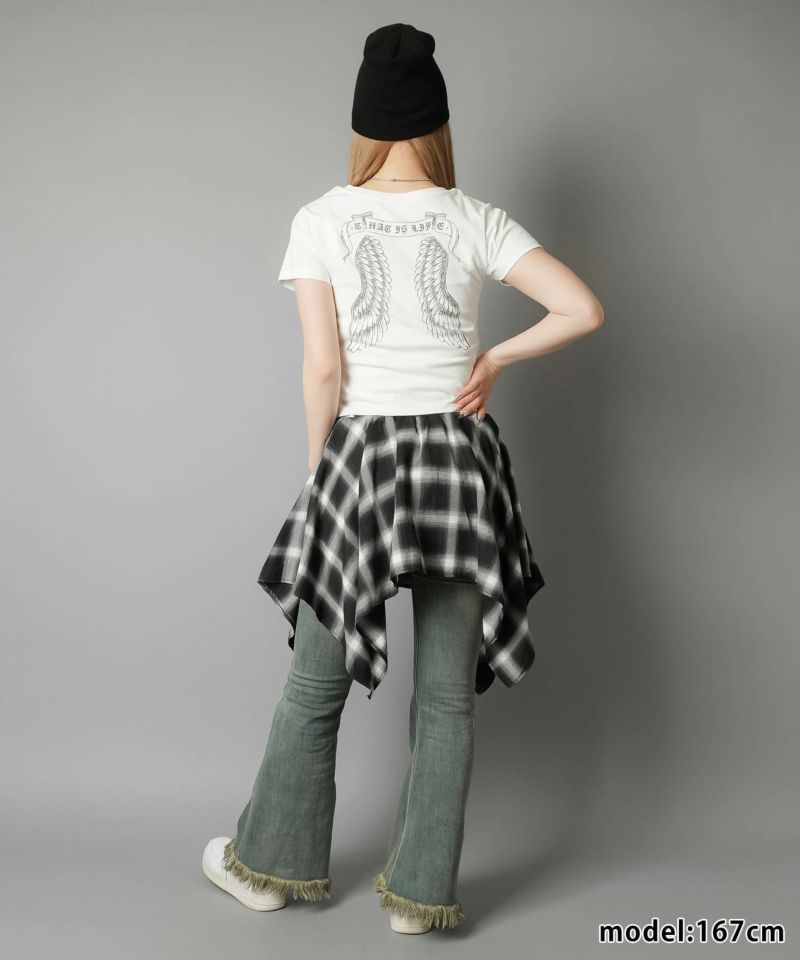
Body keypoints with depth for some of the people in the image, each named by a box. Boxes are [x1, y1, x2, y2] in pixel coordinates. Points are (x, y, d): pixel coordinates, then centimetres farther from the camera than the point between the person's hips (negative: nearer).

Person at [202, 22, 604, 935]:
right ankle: (421, 890, 21)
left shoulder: (321, 220, -4)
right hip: (460, 458, 1)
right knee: (447, 693, 10)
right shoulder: (476, 222, -1)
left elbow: (322, 367, -8)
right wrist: (496, 357, 3)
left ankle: (271, 863, 30)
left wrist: (319, 472, 4)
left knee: (316, 681, 14)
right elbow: (583, 310, -8)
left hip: (362, 454, -1)